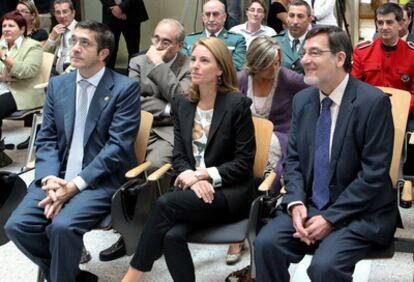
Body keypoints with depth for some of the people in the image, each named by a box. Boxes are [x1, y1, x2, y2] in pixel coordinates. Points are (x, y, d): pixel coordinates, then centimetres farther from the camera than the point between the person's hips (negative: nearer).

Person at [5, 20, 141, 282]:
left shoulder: (126, 88, -7)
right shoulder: (57, 84, 10)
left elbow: (118, 146, -13)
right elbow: (46, 139, 8)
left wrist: (75, 185, -18)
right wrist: (51, 179, -11)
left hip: (101, 179, -5)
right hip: (58, 176, 6)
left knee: (62, 226, -29)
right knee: (17, 225, -12)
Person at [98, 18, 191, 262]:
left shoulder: (189, 66, 4)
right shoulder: (138, 62, 13)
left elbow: (181, 100, -13)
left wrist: (159, 65, -10)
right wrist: (167, 109, -10)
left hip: (169, 130, -3)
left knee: (154, 165, -34)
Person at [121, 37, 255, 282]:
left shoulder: (237, 104, -6)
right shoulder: (182, 103, 10)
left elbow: (244, 163, -6)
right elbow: (179, 156, 9)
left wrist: (203, 175, -15)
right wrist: (192, 178, -13)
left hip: (229, 192, -4)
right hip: (193, 188, 4)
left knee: (166, 204, -29)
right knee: (172, 235, -29)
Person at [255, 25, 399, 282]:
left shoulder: (374, 102, -13)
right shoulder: (302, 99, 6)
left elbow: (374, 174, -15)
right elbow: (293, 159, 9)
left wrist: (330, 218, -17)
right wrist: (296, 203, -9)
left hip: (359, 213, -5)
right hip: (309, 205, 5)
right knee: (267, 243, -18)